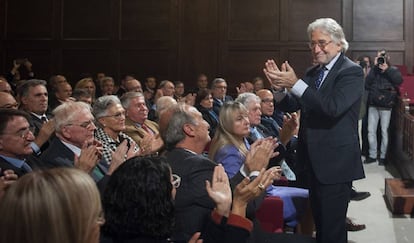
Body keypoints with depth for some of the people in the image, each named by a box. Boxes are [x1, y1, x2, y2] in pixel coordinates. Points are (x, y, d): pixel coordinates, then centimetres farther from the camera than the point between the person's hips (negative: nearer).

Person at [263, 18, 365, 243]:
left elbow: (333, 107, -27)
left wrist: (295, 84, -29)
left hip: (336, 162, -8)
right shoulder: (312, 73, 10)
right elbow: (291, 106, 7)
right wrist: (279, 87, -12)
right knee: (319, 223, 21)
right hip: (313, 161, 8)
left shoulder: (352, 72, -13)